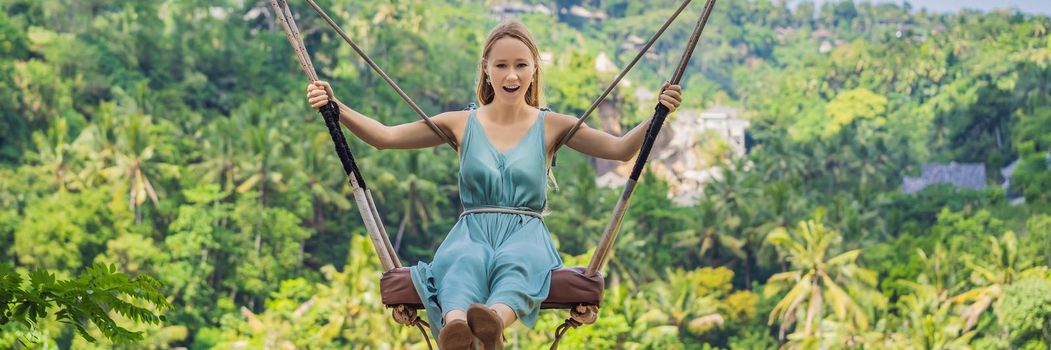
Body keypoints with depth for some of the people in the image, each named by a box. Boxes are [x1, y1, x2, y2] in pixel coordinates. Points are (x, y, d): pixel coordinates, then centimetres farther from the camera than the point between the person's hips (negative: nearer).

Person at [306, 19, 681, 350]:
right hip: (471, 232, 0)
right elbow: (384, 137, 12)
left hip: (526, 234, 0)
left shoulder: (551, 127, 15)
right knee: (466, 261, -39)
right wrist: (336, 107, -1)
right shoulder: (462, 125, 16)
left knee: (515, 260, -40)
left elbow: (620, 149, 4)